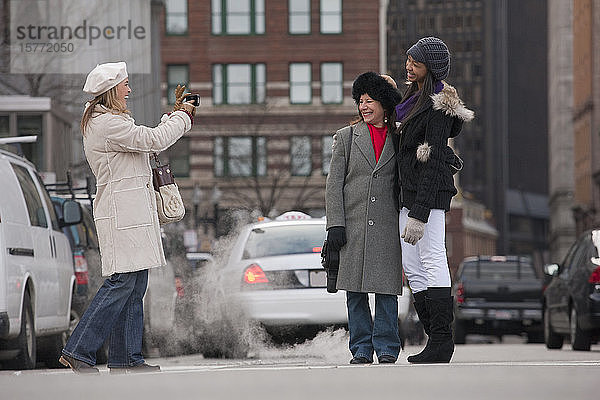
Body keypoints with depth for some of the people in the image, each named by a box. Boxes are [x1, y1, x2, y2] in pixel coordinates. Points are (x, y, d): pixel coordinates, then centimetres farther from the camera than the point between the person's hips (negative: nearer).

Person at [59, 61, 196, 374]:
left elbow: (149, 141, 31)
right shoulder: (106, 123, -13)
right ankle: (78, 351, -13)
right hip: (122, 212, -11)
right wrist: (182, 117, -2)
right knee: (122, 282, -13)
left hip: (132, 214, 11)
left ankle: (126, 358, 7)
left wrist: (176, 114, 24)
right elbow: (153, 140, -16)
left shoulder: (107, 121, 21)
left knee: (135, 285, 8)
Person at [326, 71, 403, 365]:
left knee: (386, 288, -4)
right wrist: (335, 224, -4)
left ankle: (386, 348, 2)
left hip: (387, 226, 0)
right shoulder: (346, 137, 10)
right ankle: (361, 349, 6)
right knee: (355, 290, 0)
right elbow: (334, 184, 5)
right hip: (353, 224, 0)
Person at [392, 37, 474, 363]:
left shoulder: (438, 107, -13)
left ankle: (441, 342, -10)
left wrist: (419, 214, -22)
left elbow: (434, 161, -19)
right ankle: (437, 338, 10)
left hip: (429, 190, -10)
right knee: (411, 263, 7)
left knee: (432, 260, -10)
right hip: (409, 191, 10)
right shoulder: (415, 98, 16)